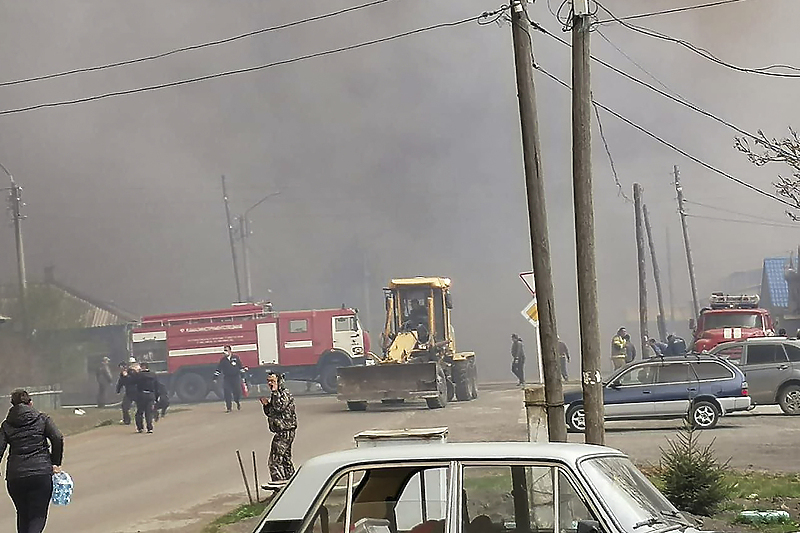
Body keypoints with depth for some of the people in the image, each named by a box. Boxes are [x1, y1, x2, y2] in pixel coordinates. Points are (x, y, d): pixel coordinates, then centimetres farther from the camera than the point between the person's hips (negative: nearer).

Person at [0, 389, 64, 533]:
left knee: (22, 515, 19)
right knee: (38, 516, 1)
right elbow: (58, 439, -6)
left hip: (15, 476, 2)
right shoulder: (42, 419, 6)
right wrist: (55, 463, 4)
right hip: (41, 472, -2)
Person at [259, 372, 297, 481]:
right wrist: (266, 404, 2)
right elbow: (270, 413, 21)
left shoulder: (285, 394, -12)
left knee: (275, 461, -13)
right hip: (281, 432, 10)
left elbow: (279, 407, -28)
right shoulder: (276, 395, 16)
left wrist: (275, 392, -20)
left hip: (285, 432, -10)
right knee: (286, 460, 16)